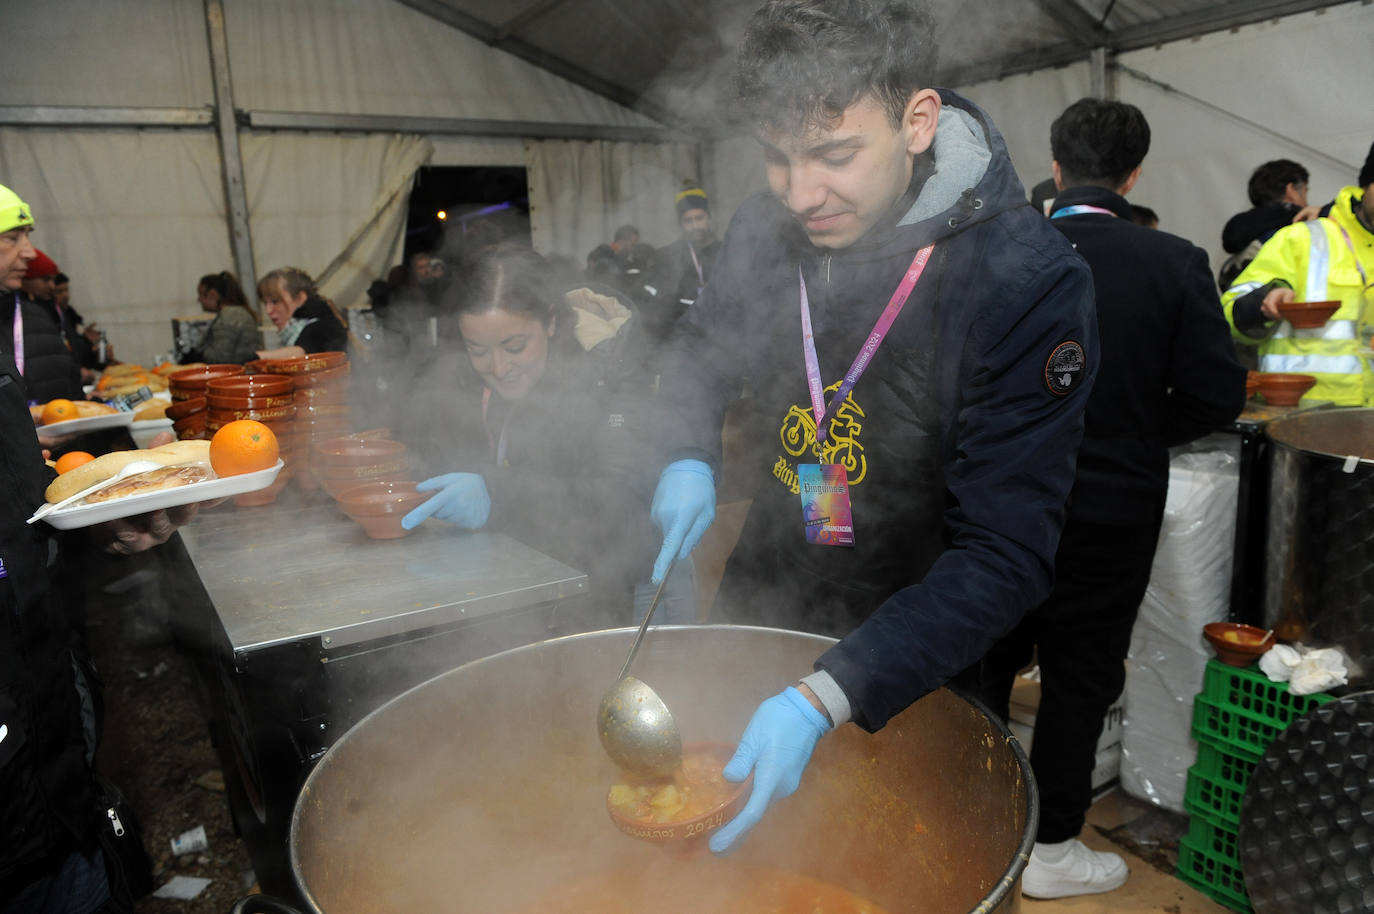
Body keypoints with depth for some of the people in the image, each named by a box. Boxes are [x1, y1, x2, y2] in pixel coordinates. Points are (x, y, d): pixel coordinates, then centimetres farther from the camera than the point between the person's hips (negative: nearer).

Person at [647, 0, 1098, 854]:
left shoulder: (1028, 279, -26)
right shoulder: (767, 228, -10)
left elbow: (1006, 555, -28)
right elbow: (705, 344, 11)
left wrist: (824, 700, -38)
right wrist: (689, 457, -10)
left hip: (917, 651, -4)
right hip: (761, 606, 5)